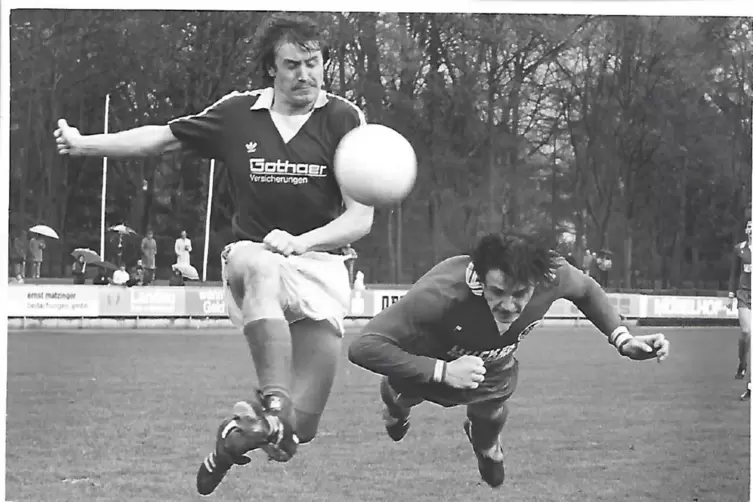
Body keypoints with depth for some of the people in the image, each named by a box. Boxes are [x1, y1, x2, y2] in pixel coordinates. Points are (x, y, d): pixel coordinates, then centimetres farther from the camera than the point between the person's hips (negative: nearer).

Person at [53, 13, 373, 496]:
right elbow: (163, 137, 18)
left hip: (319, 260, -1)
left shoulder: (343, 119, -1)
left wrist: (300, 241, -21)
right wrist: (84, 143, 12)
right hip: (251, 253, 1)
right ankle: (275, 406, -49)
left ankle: (241, 430, 21)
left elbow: (360, 219, -5)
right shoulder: (238, 113, 6)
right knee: (260, 268, -42)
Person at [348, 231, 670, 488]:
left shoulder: (552, 274, -36)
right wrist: (441, 371, -53)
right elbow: (363, 347, -49)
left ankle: (486, 445, 65)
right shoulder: (441, 294, -49)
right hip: (429, 366, -3)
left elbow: (585, 289, -8)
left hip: (494, 372, 3)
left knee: (491, 413, 26)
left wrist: (622, 340, -19)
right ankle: (397, 408, 59)